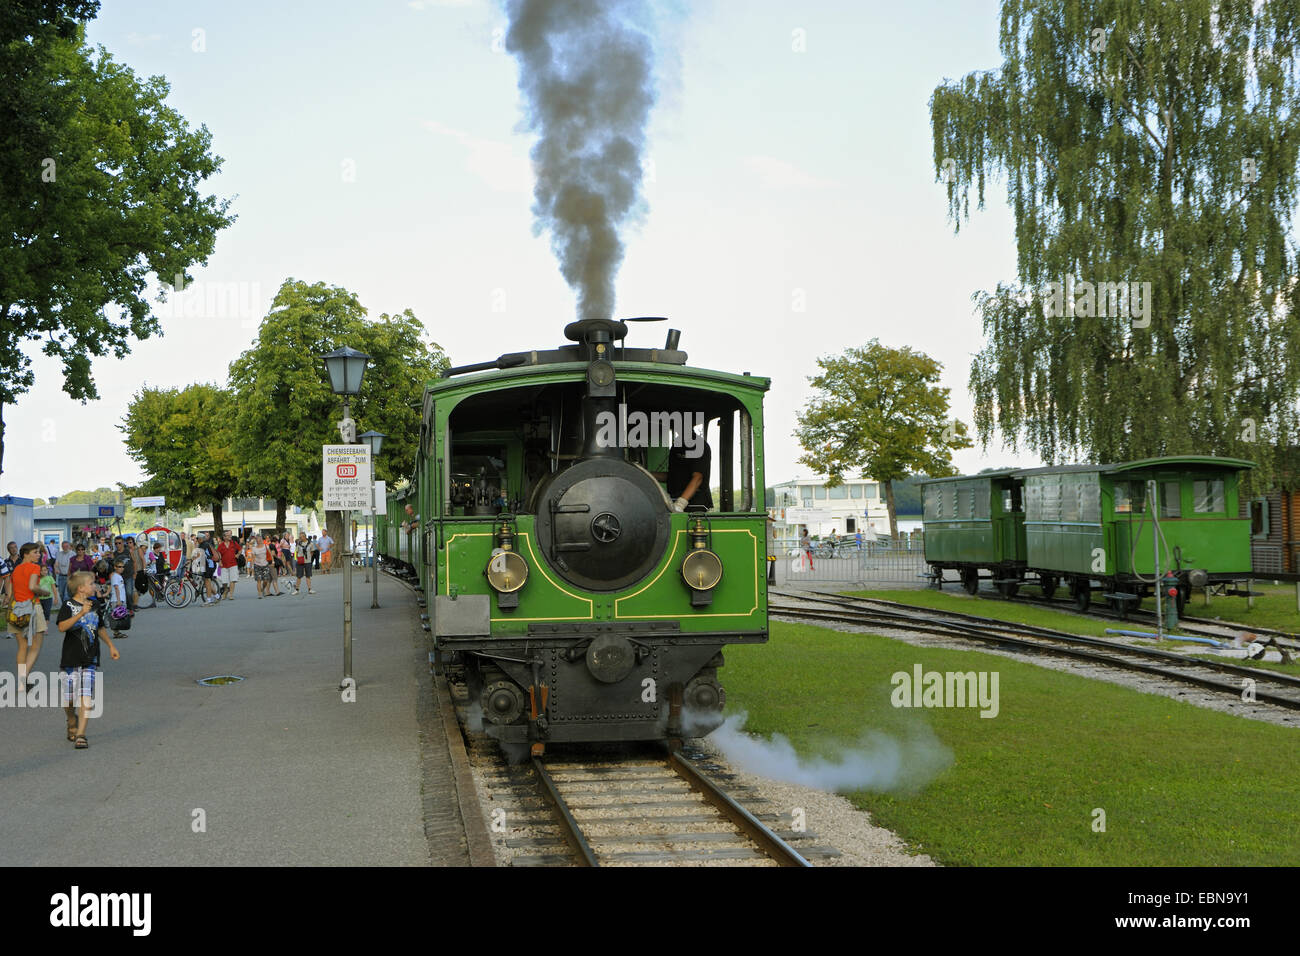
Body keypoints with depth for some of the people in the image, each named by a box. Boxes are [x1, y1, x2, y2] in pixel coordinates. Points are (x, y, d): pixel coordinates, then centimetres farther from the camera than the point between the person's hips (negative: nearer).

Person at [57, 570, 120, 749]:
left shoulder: (95, 606, 9)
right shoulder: (68, 605, -6)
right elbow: (62, 627, -22)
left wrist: (111, 646, 26)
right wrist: (81, 613, -31)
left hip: (90, 659, 3)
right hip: (71, 659, -3)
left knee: (86, 697, -10)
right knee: (69, 698, 4)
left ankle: (80, 735, -10)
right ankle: (72, 723, 34)